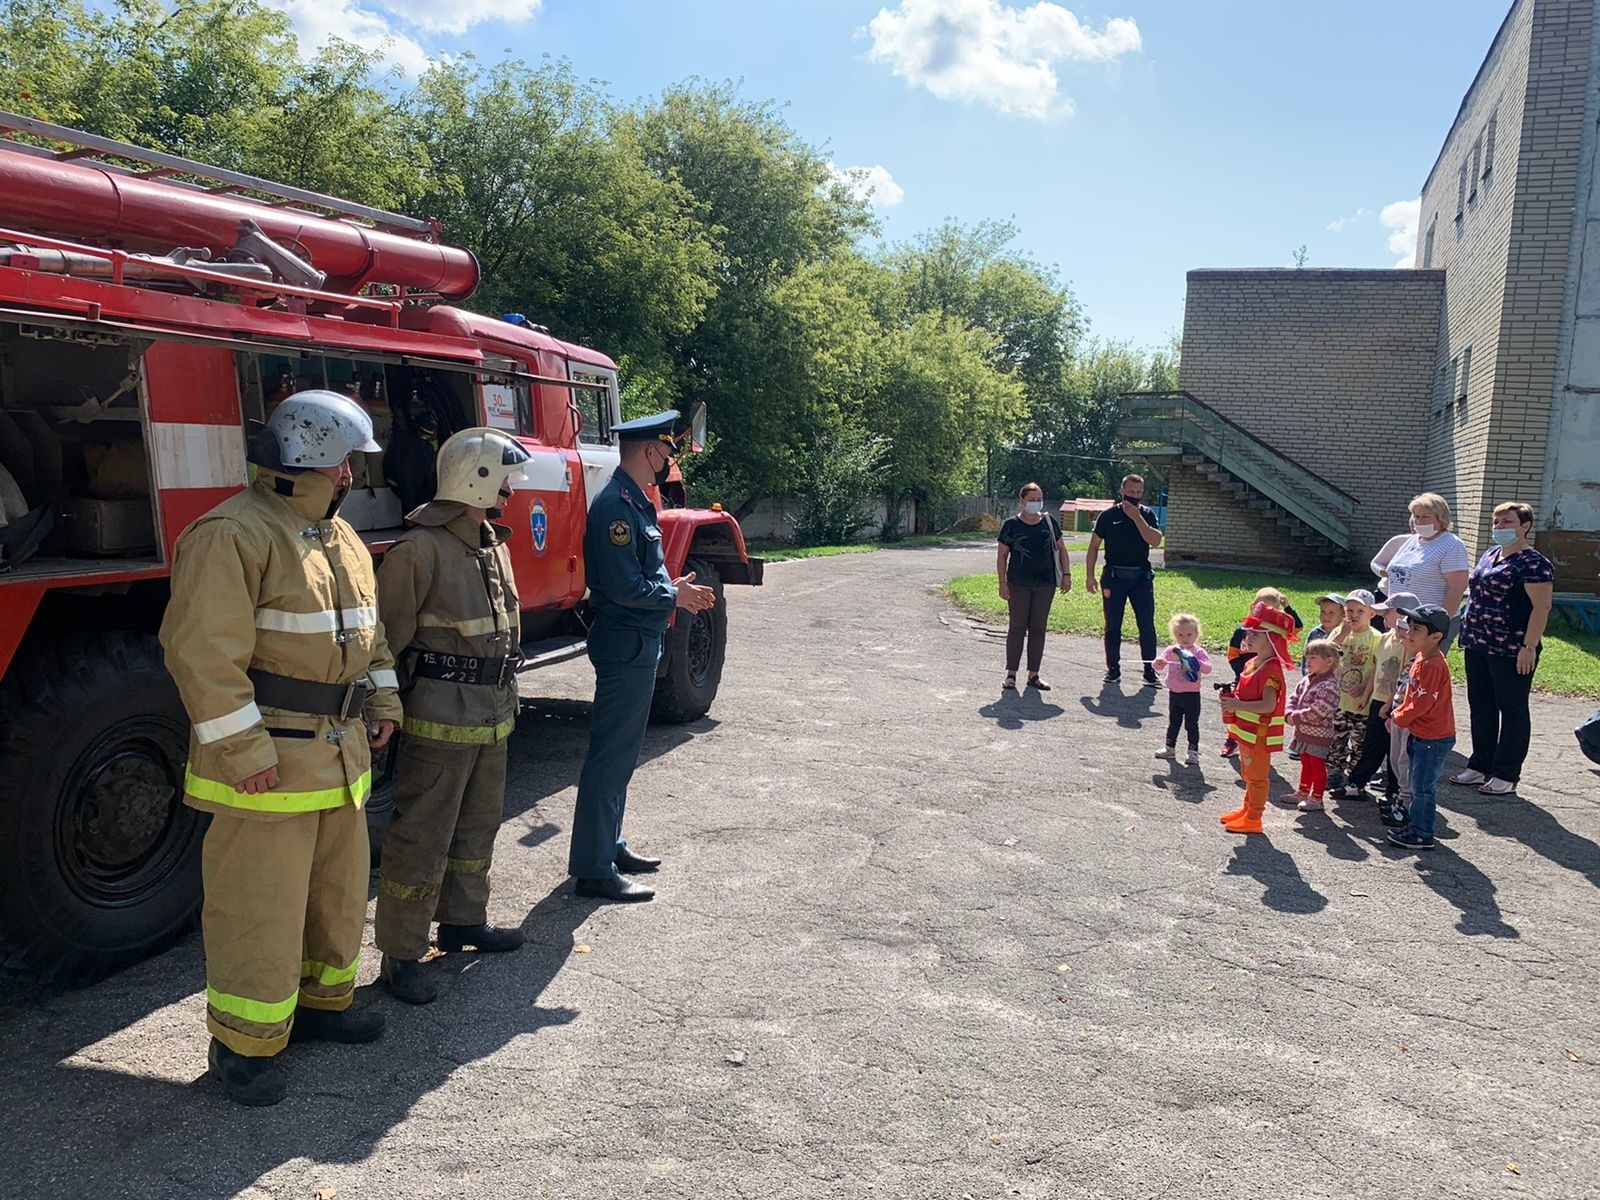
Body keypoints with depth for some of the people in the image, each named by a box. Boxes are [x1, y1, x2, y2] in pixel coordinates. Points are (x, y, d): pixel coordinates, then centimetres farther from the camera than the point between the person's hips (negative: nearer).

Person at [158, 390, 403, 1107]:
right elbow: (203, 649, -23)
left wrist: (382, 703, 15)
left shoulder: (340, 537, 12)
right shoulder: (233, 536, -17)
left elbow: (368, 632, 22)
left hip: (338, 753, 9)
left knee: (340, 885, 19)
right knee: (259, 902, 1)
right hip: (267, 762, -9)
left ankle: (322, 1000, 36)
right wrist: (244, 749, -23)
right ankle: (244, 1043, 16)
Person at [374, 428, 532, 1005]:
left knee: (479, 822, 20)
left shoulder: (494, 544, 12)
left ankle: (463, 919, 37)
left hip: (492, 715, 9)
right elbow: (390, 638, -16)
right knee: (422, 836, -1)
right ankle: (400, 954, 11)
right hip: (440, 718, -9)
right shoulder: (419, 549, -16)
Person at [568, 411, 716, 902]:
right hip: (626, 644, -11)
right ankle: (593, 869, 3)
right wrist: (674, 596, -11)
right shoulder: (615, 504, -19)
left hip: (639, 643, 11)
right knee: (610, 755, -5)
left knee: (621, 752, 18)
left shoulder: (636, 501, 13)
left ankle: (609, 846, 31)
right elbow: (625, 587, -24)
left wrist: (678, 591, 5)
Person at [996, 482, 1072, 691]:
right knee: (1017, 627, 0)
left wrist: (1066, 574, 6)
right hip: (1019, 585, -3)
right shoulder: (1012, 525, -3)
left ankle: (1033, 675, 14)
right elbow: (1002, 555, 0)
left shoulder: (1049, 521, 6)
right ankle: (1011, 674, 7)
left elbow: (1060, 548, 14)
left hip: (1045, 584, 3)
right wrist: (1002, 583, -6)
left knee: (1038, 629, 7)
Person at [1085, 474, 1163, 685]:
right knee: (1113, 626, 5)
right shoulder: (1109, 515, 2)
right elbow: (1094, 546, 4)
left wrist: (1136, 517, -14)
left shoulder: (1147, 514, 5)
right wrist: (1089, 575, -2)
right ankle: (1113, 669, 16)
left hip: (1141, 577, 1)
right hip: (1114, 576, -1)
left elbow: (1155, 541, -11)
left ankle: (1150, 671, 6)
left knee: (1147, 626, -2)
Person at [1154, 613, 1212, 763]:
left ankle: (1193, 752, 14)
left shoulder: (1199, 652, -10)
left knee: (1191, 724, 4)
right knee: (1173, 722, 17)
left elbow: (1208, 668, -21)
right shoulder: (1171, 651, 0)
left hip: (1191, 695, -4)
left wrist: (1196, 663, -40)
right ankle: (1170, 748, 30)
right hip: (1174, 693, 4)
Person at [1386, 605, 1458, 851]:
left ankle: (1422, 835, 11)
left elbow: (1422, 702, -24)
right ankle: (1414, 824, 32)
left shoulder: (1433, 666, -25)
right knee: (1417, 784, 20)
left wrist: (1400, 716, -9)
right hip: (1421, 734, 10)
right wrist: (1399, 713, 4)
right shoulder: (1421, 659, 7)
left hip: (1434, 739, -10)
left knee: (1423, 787, 0)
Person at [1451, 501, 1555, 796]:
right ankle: (1480, 767, 25)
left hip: (1511, 651, -8)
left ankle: (1506, 776, 12)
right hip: (1478, 647, 8)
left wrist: (1529, 647, -21)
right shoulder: (1490, 554, 13)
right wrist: (1468, 633, 17)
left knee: (1512, 711, 4)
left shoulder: (1533, 563, -13)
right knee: (1480, 708, 14)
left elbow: (1542, 607, -18)